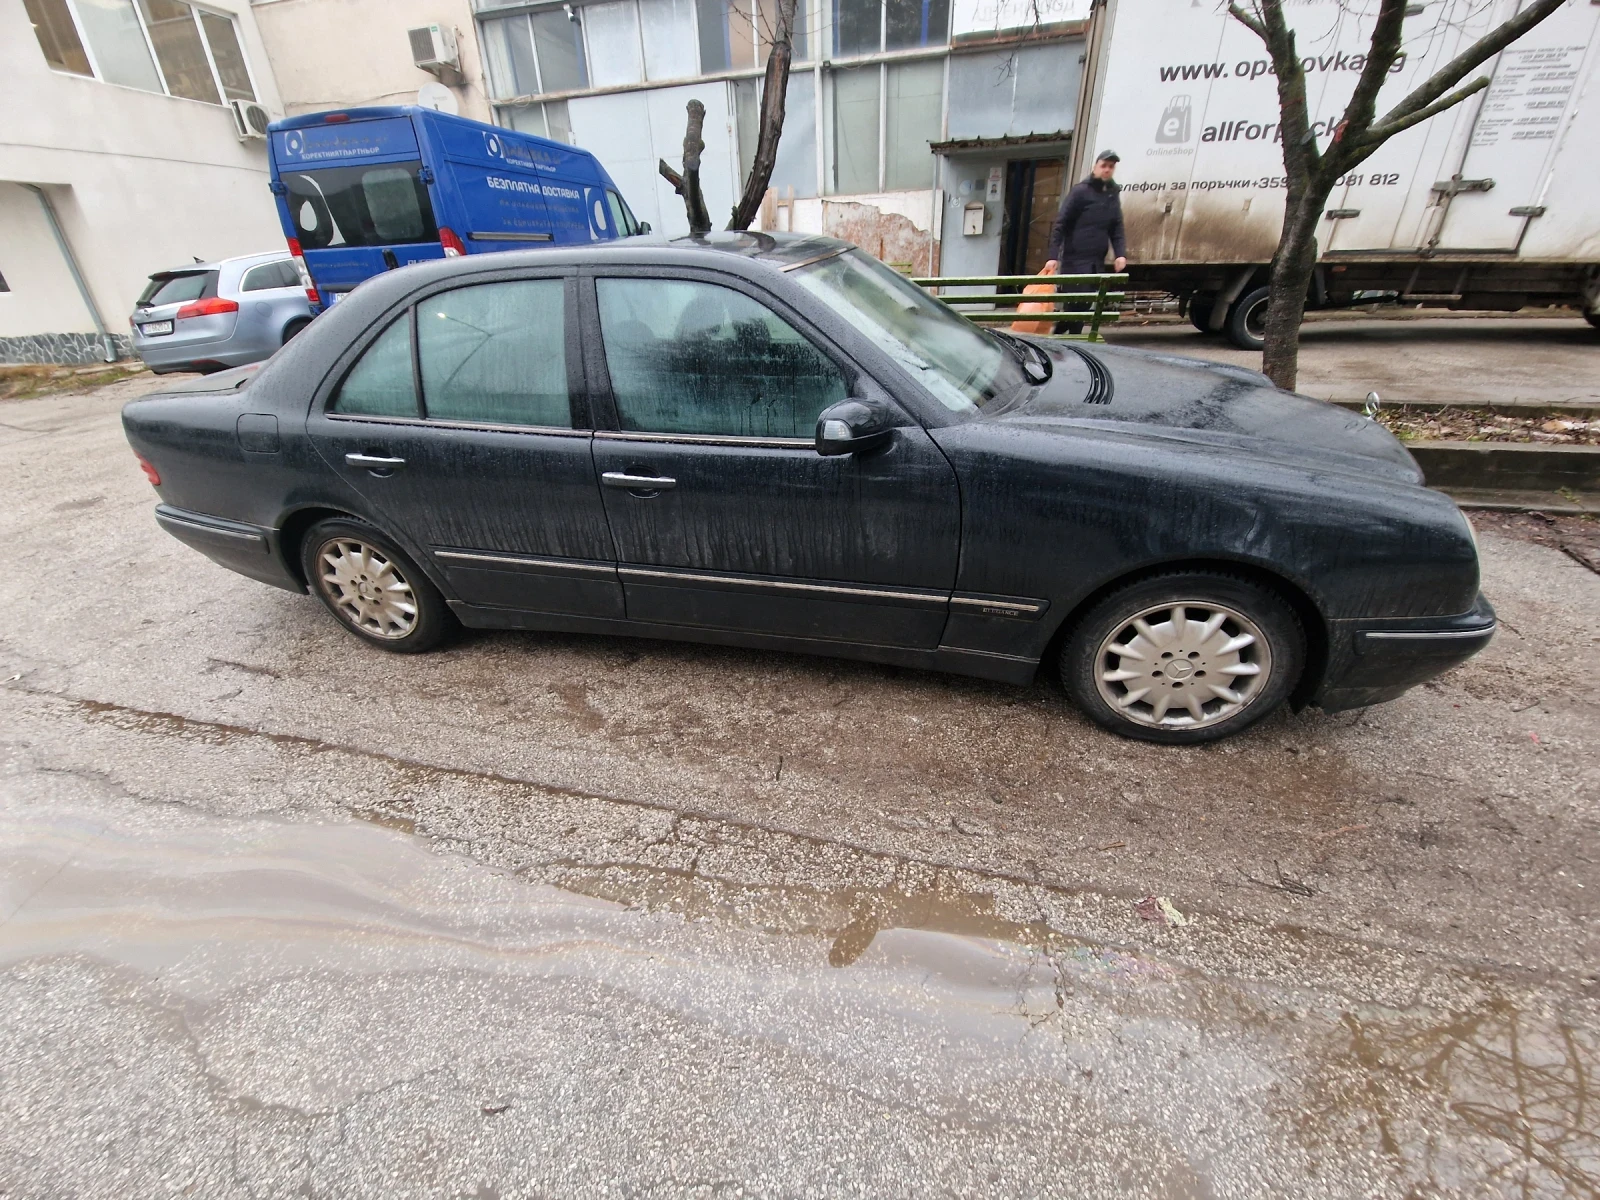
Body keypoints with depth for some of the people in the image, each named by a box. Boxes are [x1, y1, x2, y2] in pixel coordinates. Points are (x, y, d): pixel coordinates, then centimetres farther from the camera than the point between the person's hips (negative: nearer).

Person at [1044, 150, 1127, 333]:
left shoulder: (1113, 195, 16)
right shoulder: (1080, 191, -3)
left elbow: (1116, 229, 17)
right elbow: (1060, 225, -7)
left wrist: (1121, 254, 0)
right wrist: (1053, 256, -17)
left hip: (1097, 263, 6)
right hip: (1075, 260, -6)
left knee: (1084, 305, 6)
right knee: (1075, 304, -11)